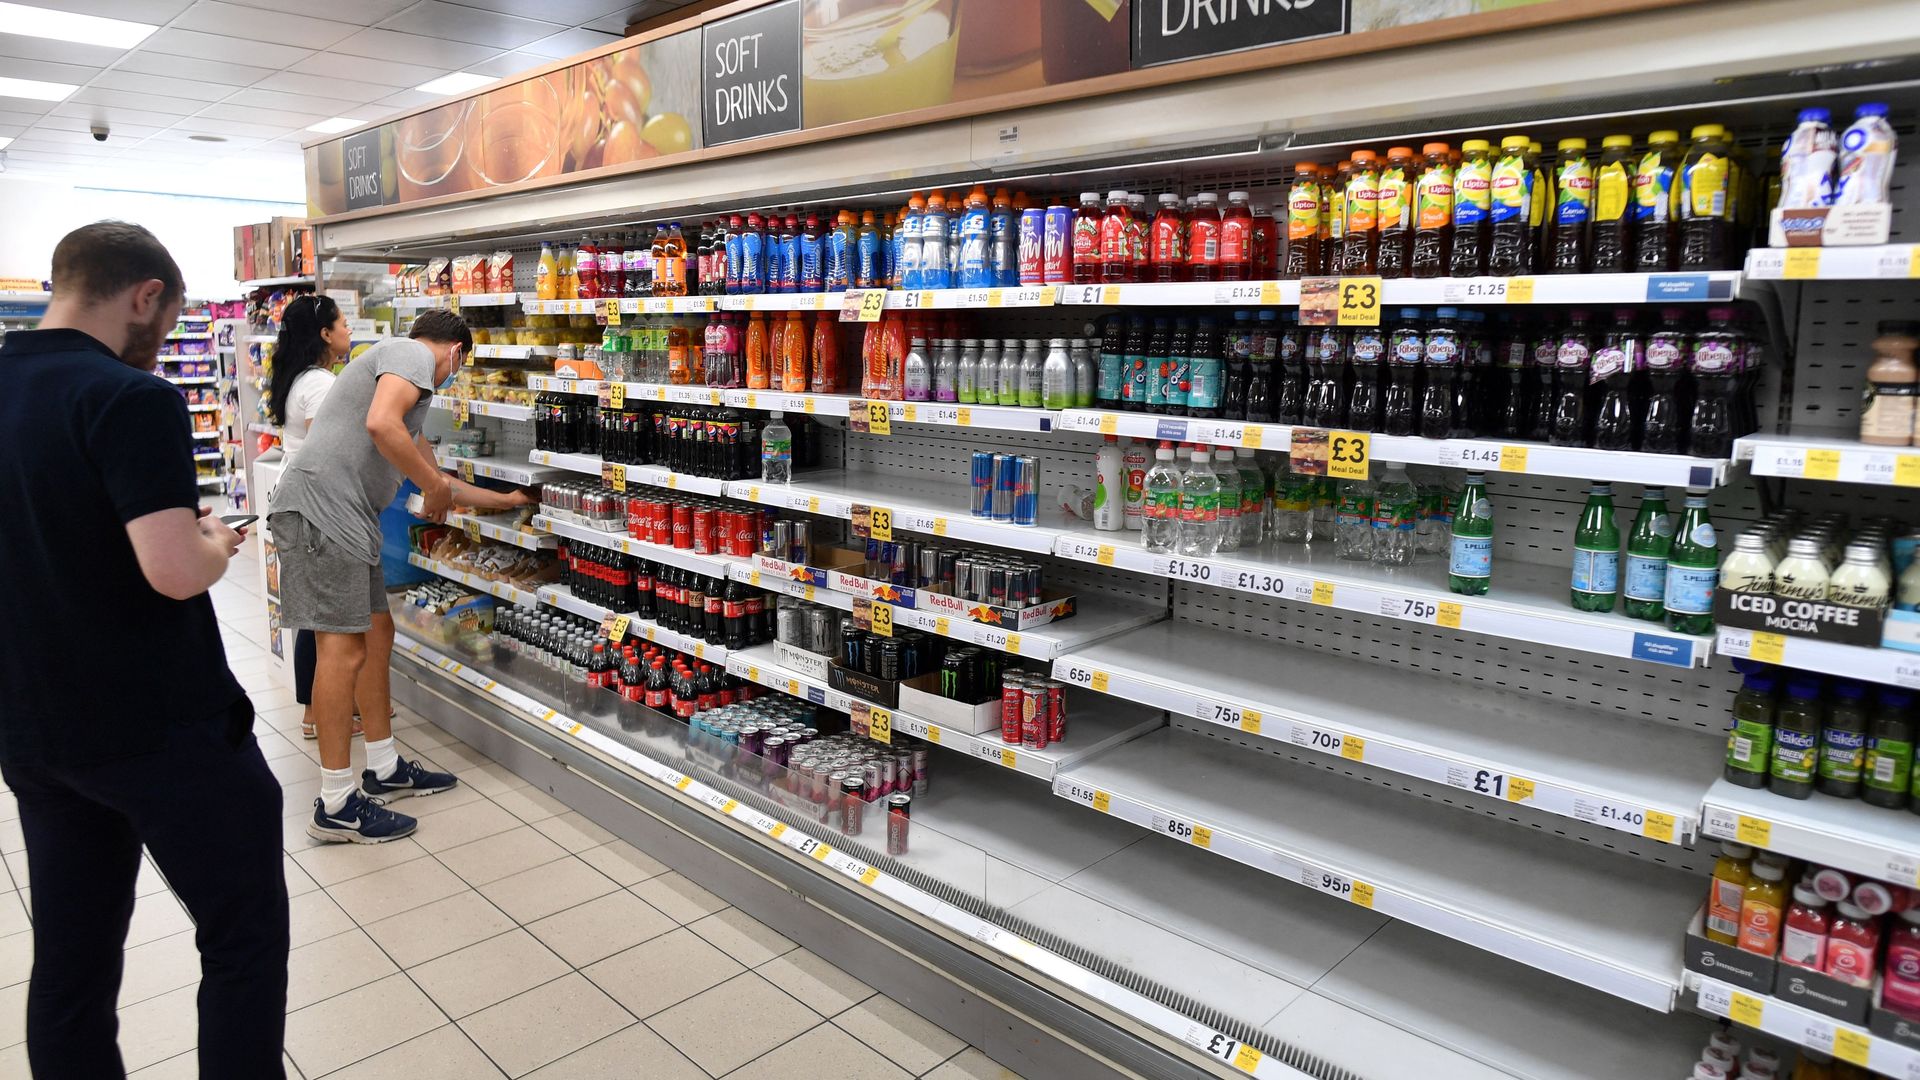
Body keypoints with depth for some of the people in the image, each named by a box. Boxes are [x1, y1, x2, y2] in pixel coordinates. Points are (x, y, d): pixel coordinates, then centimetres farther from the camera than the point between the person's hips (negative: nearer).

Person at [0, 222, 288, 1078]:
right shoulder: (129, 398, -18)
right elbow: (174, 571, -27)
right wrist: (216, 545, -6)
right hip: (163, 729, -8)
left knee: (71, 963, 16)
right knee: (244, 937, 7)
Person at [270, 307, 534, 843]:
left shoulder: (397, 362, 29)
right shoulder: (414, 354, -2)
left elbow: (427, 470, 35)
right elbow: (381, 425, -22)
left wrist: (502, 499, 43)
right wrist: (436, 486, -9)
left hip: (347, 518, 11)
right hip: (319, 507, -11)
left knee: (376, 632, 15)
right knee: (343, 646, -9)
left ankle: (384, 769, 25)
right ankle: (336, 805, -3)